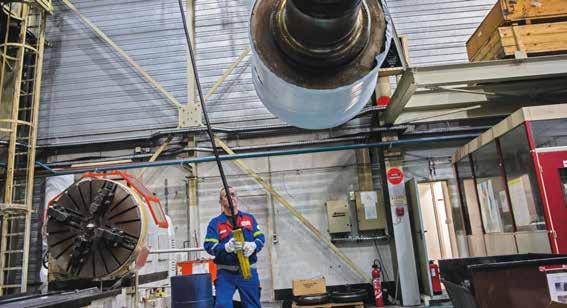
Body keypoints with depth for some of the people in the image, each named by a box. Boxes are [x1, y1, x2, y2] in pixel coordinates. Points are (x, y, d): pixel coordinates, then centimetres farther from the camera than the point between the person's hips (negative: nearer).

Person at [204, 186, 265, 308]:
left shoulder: (249, 218, 9)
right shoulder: (215, 223, 1)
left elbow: (260, 237, 3)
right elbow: (209, 246, -10)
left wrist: (253, 246, -20)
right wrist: (227, 247, -28)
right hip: (225, 272, -2)